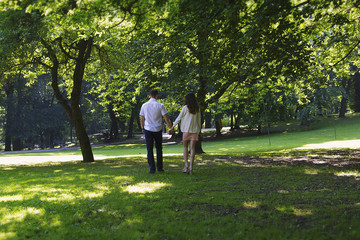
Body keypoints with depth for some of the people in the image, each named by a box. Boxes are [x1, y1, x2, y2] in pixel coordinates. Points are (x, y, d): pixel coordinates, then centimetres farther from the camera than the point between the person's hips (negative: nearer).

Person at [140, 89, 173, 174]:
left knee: (150, 150, 4)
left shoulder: (144, 105, 0)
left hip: (148, 130, 0)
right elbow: (166, 118, -6)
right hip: (158, 129, 0)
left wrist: (142, 128, 19)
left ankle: (152, 168, 2)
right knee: (159, 149, 13)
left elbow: (142, 119, 5)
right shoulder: (160, 105, -5)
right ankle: (159, 167, 15)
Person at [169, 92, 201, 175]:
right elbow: (199, 120, 8)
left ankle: (186, 165, -1)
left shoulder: (185, 108, -7)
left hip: (186, 130, -3)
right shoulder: (197, 108, 4)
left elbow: (179, 118, -3)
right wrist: (199, 130, 17)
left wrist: (173, 127, 6)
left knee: (185, 147, 11)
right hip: (195, 130, 3)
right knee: (192, 148, 2)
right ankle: (191, 167, -3)